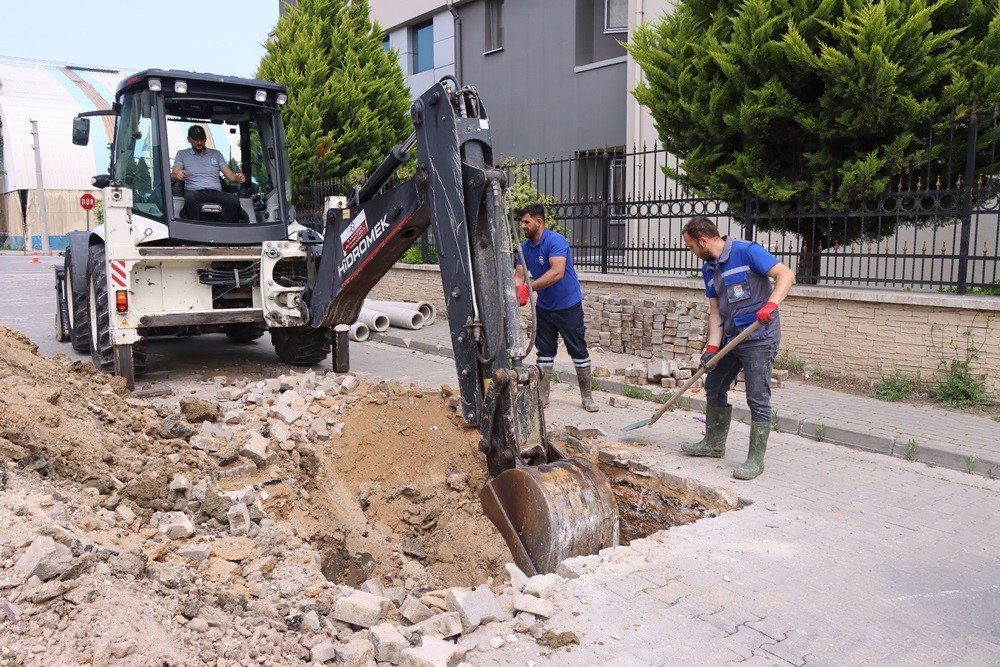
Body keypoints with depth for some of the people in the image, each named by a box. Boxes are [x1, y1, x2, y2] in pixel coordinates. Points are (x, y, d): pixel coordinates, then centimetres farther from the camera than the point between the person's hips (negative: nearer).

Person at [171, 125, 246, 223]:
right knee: (189, 197, -40)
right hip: (195, 192, -1)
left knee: (234, 199, -32)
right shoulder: (182, 154, 19)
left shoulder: (216, 154, 23)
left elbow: (229, 174, 15)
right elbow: (173, 174, 6)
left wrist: (238, 178, -10)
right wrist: (177, 175, -20)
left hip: (216, 192, 1)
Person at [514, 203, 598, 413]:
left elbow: (557, 272, -36)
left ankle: (587, 396, 13)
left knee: (579, 351, 3)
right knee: (544, 352, 9)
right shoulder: (525, 247, 0)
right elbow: (519, 276, -3)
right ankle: (542, 397, 16)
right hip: (544, 307, 7)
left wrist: (528, 288, -39)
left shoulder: (556, 241, -23)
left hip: (568, 305, -6)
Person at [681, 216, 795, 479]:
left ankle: (756, 460, 3)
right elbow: (715, 311, 7)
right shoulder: (708, 269, 10)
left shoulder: (746, 251, -14)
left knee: (757, 398, -6)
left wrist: (770, 304, -34)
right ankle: (714, 443, 34)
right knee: (714, 387, 17)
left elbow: (786, 274, -19)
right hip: (730, 338, 9)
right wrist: (712, 347, -4)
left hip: (759, 339, -9)